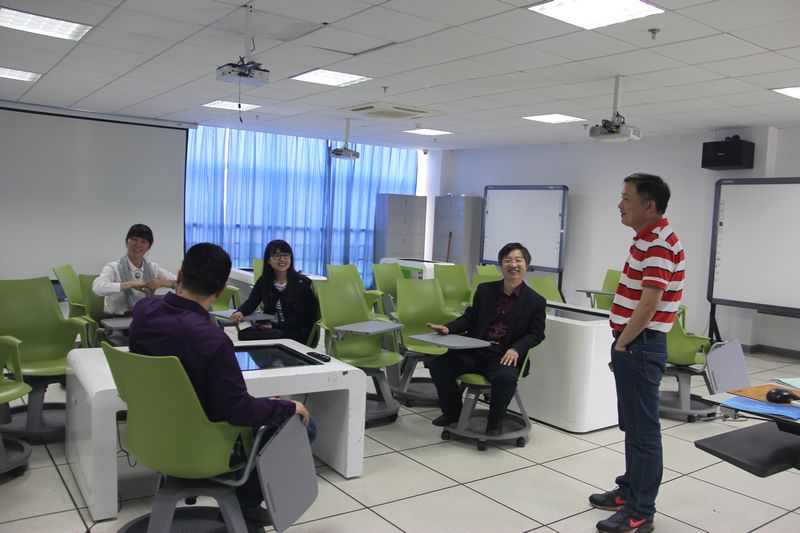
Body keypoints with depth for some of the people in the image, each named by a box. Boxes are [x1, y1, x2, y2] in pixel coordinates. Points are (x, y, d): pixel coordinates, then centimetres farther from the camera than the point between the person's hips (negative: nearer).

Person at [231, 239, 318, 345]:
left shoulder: (301, 282, -6)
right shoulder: (263, 281, 8)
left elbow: (301, 316, -9)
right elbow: (252, 301, -6)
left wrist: (275, 326, -18)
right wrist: (240, 312, -29)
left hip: (296, 332, -5)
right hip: (269, 326, 5)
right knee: (244, 334, -23)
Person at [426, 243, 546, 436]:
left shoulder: (536, 301, 3)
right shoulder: (485, 290, 12)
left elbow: (536, 333, 3)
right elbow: (469, 318, 15)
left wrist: (516, 349, -15)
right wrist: (448, 328, -4)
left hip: (504, 356, -3)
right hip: (475, 350, 4)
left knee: (505, 377, -36)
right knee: (438, 364, -14)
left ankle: (495, 422, -6)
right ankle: (452, 412, 11)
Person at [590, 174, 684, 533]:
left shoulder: (659, 243, -18)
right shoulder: (647, 239, 14)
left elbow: (649, 304, -25)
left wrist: (622, 344, -14)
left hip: (640, 347, -10)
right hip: (632, 345, 10)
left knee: (643, 430, -1)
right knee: (632, 425, 19)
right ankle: (630, 490, 33)